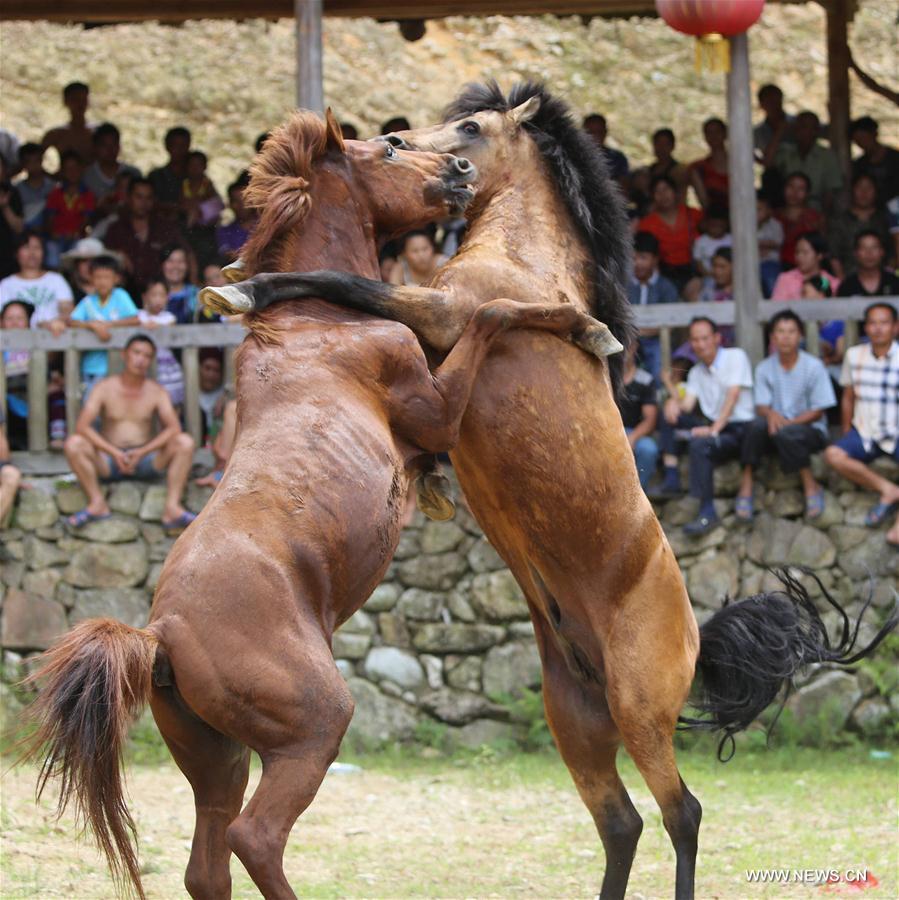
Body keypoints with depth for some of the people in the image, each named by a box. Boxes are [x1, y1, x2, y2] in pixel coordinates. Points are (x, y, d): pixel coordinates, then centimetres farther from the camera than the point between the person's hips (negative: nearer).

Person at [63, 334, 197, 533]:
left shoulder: (155, 392, 4)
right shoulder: (105, 388, 0)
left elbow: (173, 428, -10)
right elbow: (82, 426, -12)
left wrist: (142, 452, -24)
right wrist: (115, 453, -23)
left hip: (146, 460, 1)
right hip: (108, 460, -1)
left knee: (185, 443, -22)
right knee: (73, 443, -27)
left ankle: (172, 507, -28)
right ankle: (97, 503, -20)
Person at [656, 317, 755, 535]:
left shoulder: (735, 357, -1)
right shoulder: (696, 372, 19)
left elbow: (733, 396, -13)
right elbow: (687, 405, 7)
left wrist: (714, 429, -22)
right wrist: (674, 400, -18)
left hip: (738, 429, -7)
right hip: (712, 425, 7)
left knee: (700, 444, -35)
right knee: (668, 412, -5)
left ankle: (707, 512, -35)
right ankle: (671, 477, -14)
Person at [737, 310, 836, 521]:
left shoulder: (813, 367, -7)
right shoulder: (764, 368, 3)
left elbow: (818, 412, -7)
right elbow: (761, 406, -2)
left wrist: (788, 423, -21)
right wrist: (770, 414, -27)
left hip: (809, 430, -3)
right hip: (778, 425, 3)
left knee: (786, 434, -36)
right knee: (756, 425, -30)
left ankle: (811, 488, -21)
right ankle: (746, 487, -26)